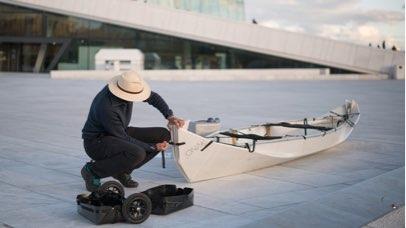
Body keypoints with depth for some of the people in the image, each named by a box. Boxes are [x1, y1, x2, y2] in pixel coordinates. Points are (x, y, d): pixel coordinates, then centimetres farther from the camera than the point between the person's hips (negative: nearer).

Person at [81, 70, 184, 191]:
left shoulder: (128, 88, -11)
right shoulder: (106, 107, -33)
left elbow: (153, 97, 8)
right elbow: (123, 139, -24)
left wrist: (170, 116, -5)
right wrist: (152, 147, -20)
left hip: (120, 133, 9)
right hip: (97, 141, -8)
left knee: (164, 135, -5)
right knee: (137, 153, -36)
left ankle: (122, 170, 3)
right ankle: (92, 170, -12)